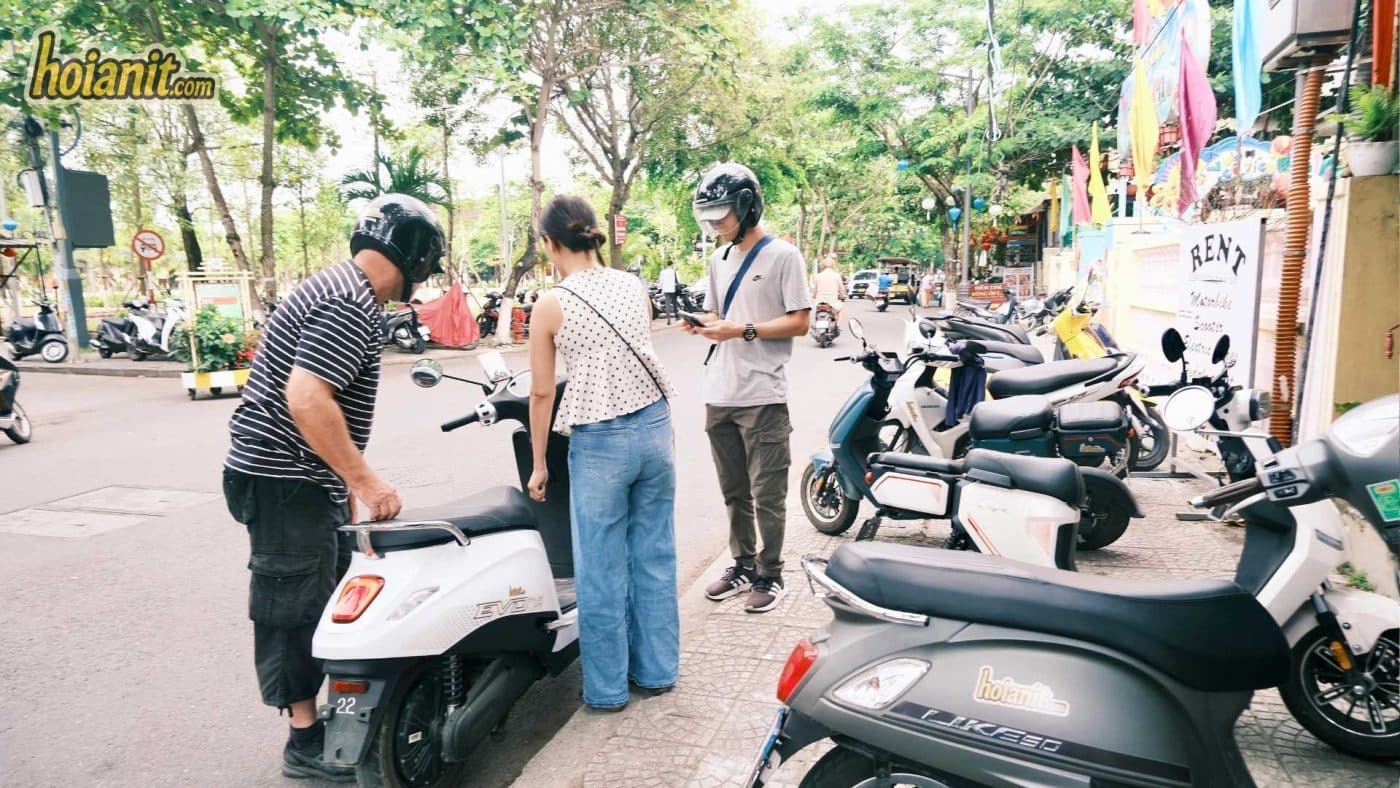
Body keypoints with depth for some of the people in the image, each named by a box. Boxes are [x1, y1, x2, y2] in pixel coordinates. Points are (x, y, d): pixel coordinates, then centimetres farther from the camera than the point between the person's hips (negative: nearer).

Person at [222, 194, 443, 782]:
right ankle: (307, 740, 15)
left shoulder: (340, 290, 14)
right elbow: (306, 398, -30)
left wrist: (347, 479, 22)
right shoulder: (352, 304, -20)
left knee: (338, 595, 18)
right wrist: (364, 478, -24)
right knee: (297, 609, 1)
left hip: (306, 479, 10)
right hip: (284, 483, -10)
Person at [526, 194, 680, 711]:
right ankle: (657, 669, 30)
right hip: (655, 425, 5)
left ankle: (607, 687, 22)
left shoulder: (550, 306, -7)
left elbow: (542, 392, -3)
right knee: (654, 556, 16)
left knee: (601, 569, 9)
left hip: (599, 442, -5)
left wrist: (538, 464, 7)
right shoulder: (635, 286, 5)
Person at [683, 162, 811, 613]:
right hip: (719, 395, 7)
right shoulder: (720, 259, 16)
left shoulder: (783, 256, -6)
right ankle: (743, 565, 27)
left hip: (763, 397, -7)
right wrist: (701, 324, 1)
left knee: (767, 495, 0)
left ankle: (770, 575, 13)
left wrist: (742, 330, -19)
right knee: (734, 492, 14)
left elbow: (800, 323, -10)